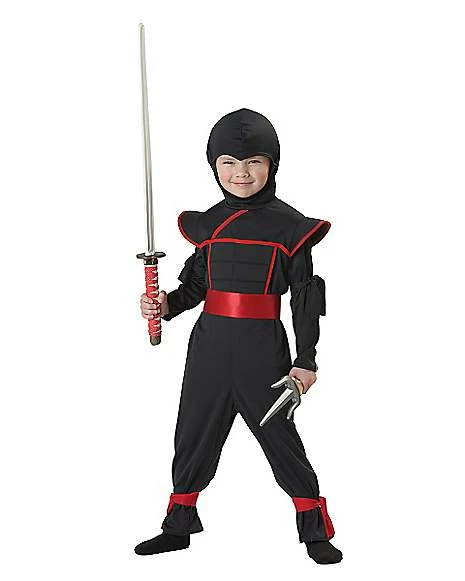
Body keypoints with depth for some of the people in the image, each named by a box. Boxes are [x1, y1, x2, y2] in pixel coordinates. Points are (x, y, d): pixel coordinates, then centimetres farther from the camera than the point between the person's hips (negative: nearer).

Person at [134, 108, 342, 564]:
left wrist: (306, 360, -5)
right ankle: (178, 526, 29)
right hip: (210, 344, 4)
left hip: (263, 348, -4)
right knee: (193, 433, 13)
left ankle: (316, 531, 17)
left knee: (280, 436, 2)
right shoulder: (206, 223, 7)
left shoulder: (288, 226, -4)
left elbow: (306, 297, -2)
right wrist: (166, 305, -6)